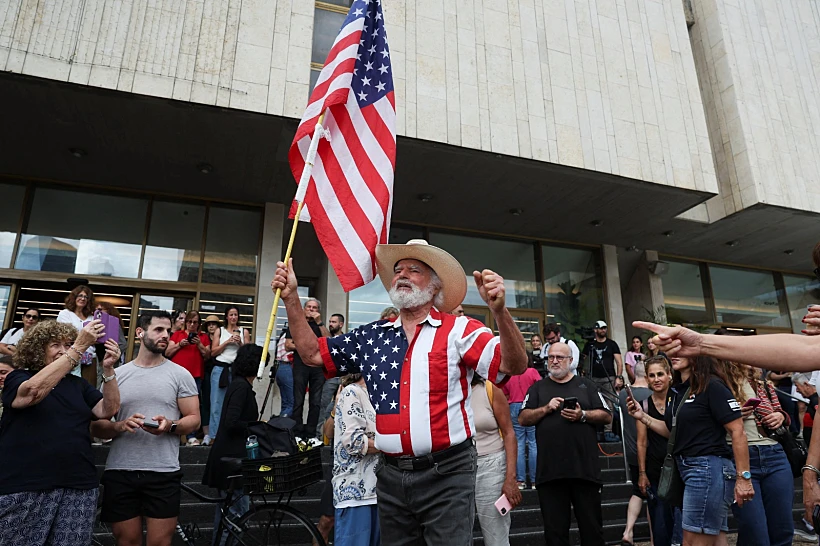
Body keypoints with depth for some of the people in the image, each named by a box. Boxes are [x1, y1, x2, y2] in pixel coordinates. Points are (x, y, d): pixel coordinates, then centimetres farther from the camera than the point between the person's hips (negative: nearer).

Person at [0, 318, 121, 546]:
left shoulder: (79, 384, 14)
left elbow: (108, 410, 1)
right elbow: (34, 391, -21)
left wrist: (108, 369, -13)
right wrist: (79, 347, -26)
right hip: (24, 489, -3)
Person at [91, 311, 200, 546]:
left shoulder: (180, 374, 2)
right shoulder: (116, 374, 6)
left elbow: (194, 419, 2)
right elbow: (96, 426, 6)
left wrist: (170, 425, -18)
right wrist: (120, 426, -15)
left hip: (163, 473, -1)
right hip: (119, 472, 2)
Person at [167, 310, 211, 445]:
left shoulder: (203, 337, 15)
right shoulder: (177, 334, 15)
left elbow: (208, 356, 9)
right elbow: (167, 353, 11)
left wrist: (200, 344, -5)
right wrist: (179, 344, -4)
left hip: (195, 376, 0)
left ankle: (192, 437, -7)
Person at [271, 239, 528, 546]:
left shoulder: (459, 331, -7)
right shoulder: (371, 337, 7)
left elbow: (513, 365, -17)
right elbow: (312, 353, 12)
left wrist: (499, 310, -34)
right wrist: (291, 298, 3)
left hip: (446, 475, -5)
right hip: (391, 477, 5)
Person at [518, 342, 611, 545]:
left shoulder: (587, 385, 11)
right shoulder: (537, 388, 11)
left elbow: (607, 416, 6)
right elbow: (523, 419, 3)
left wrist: (583, 415, -11)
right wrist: (546, 408, -11)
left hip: (585, 468, 0)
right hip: (549, 471, 0)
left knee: (592, 527, 9)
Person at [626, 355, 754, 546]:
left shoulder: (712, 386, -11)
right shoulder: (680, 390, 14)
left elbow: (737, 431, -15)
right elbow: (675, 432, 19)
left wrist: (743, 477, -18)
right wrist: (643, 417, 7)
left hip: (709, 468, -9)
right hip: (688, 468, 9)